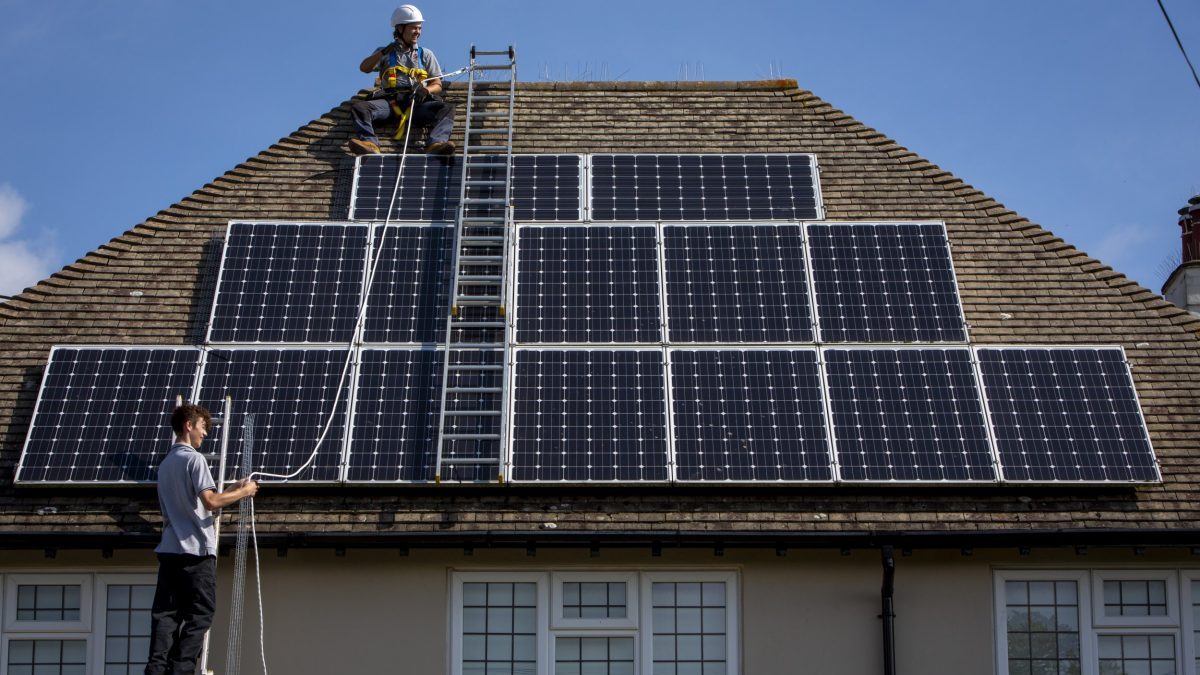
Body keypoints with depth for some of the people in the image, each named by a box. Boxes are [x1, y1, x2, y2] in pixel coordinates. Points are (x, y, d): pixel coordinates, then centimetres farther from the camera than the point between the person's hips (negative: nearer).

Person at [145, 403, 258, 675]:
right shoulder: (194, 459, -8)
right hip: (196, 550, -7)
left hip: (169, 549, 7)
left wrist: (231, 490, 23)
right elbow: (210, 501, -17)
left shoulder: (166, 463, 20)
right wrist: (242, 492, -3)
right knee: (199, 615, -2)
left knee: (165, 614, 2)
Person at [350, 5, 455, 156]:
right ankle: (369, 144, -51)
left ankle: (436, 144, -52)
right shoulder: (387, 53, 22)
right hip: (390, 101, 0)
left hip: (416, 103, 0)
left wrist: (426, 90, -7)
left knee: (447, 108, -28)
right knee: (359, 108, -28)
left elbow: (437, 85, 17)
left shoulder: (426, 55, 23)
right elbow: (364, 68, 7)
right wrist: (382, 53, -8)